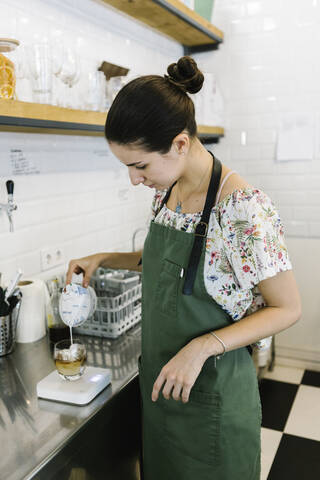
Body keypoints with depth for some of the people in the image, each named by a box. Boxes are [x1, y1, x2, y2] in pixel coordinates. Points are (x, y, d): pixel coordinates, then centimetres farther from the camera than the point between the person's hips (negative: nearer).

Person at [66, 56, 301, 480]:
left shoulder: (244, 207, -26)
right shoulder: (166, 191, -3)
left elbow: (287, 309, -18)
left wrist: (202, 347, -28)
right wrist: (104, 259, 3)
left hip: (211, 392, -6)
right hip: (158, 380, 7)